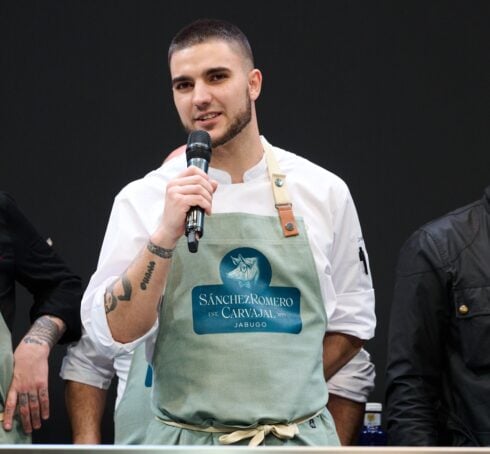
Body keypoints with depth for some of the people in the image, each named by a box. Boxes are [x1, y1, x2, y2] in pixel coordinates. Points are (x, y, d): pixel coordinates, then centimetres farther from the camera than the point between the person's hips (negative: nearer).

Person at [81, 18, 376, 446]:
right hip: (185, 440, -1)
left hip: (302, 439, 1)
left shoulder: (323, 191, 1)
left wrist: (287, 391, 3)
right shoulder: (143, 198, -2)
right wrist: (165, 236, -21)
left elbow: (352, 319, 11)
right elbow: (113, 334, -10)